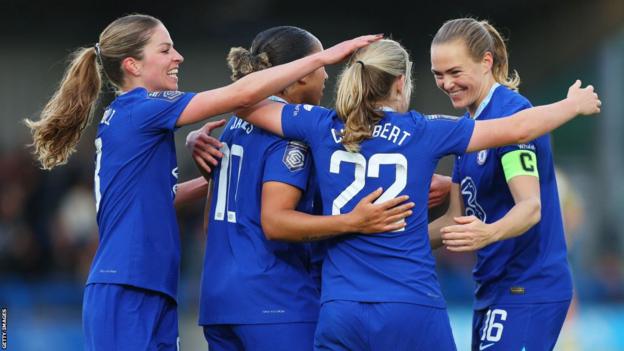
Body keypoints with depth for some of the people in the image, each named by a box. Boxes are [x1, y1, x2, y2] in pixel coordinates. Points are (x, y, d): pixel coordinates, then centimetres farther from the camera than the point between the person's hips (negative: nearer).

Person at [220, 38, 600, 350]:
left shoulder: (322, 127, 5)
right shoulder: (423, 131, 1)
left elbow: (243, 102, 14)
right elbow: (517, 129, 4)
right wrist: (574, 104, 19)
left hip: (342, 311, 1)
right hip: (413, 309, -1)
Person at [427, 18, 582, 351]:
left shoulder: (511, 114, -15)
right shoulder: (470, 124, 13)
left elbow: (530, 207, -26)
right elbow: (457, 217, 15)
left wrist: (488, 233, -44)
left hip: (526, 289, -10)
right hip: (494, 287, 10)